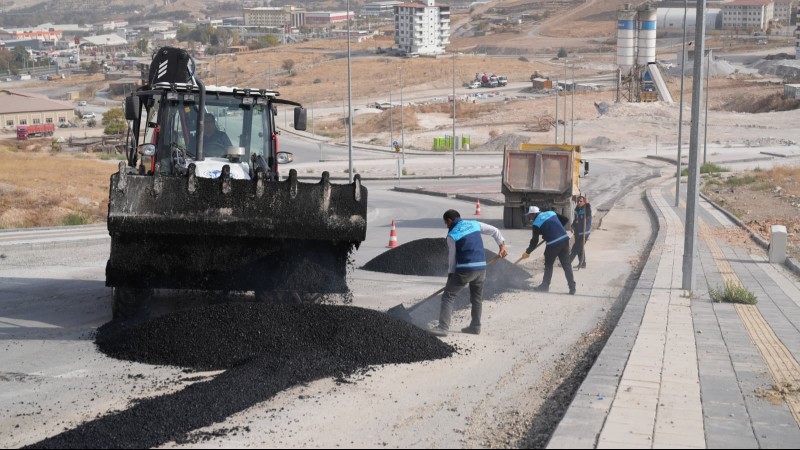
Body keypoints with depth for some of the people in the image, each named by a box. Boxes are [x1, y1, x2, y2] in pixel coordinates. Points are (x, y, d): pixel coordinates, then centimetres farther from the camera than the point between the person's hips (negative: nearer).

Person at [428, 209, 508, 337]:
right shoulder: (475, 224, 12)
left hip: (465, 269, -6)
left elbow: (452, 257, 2)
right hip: (481, 268, 6)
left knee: (448, 297, -3)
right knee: (476, 298, 21)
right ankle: (475, 326, 26)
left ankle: (443, 327, -11)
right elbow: (494, 231, 17)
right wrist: (502, 245, 22)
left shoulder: (452, 235, -2)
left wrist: (450, 273, 12)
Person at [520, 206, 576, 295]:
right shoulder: (551, 213, 15)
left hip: (553, 244, -5)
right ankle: (572, 287, 4)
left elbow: (534, 241, 0)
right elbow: (565, 220, 18)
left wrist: (528, 252, 12)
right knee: (566, 264, 7)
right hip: (564, 240, 5)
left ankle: (545, 286, 20)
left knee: (548, 265, 14)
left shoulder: (536, 223, -1)